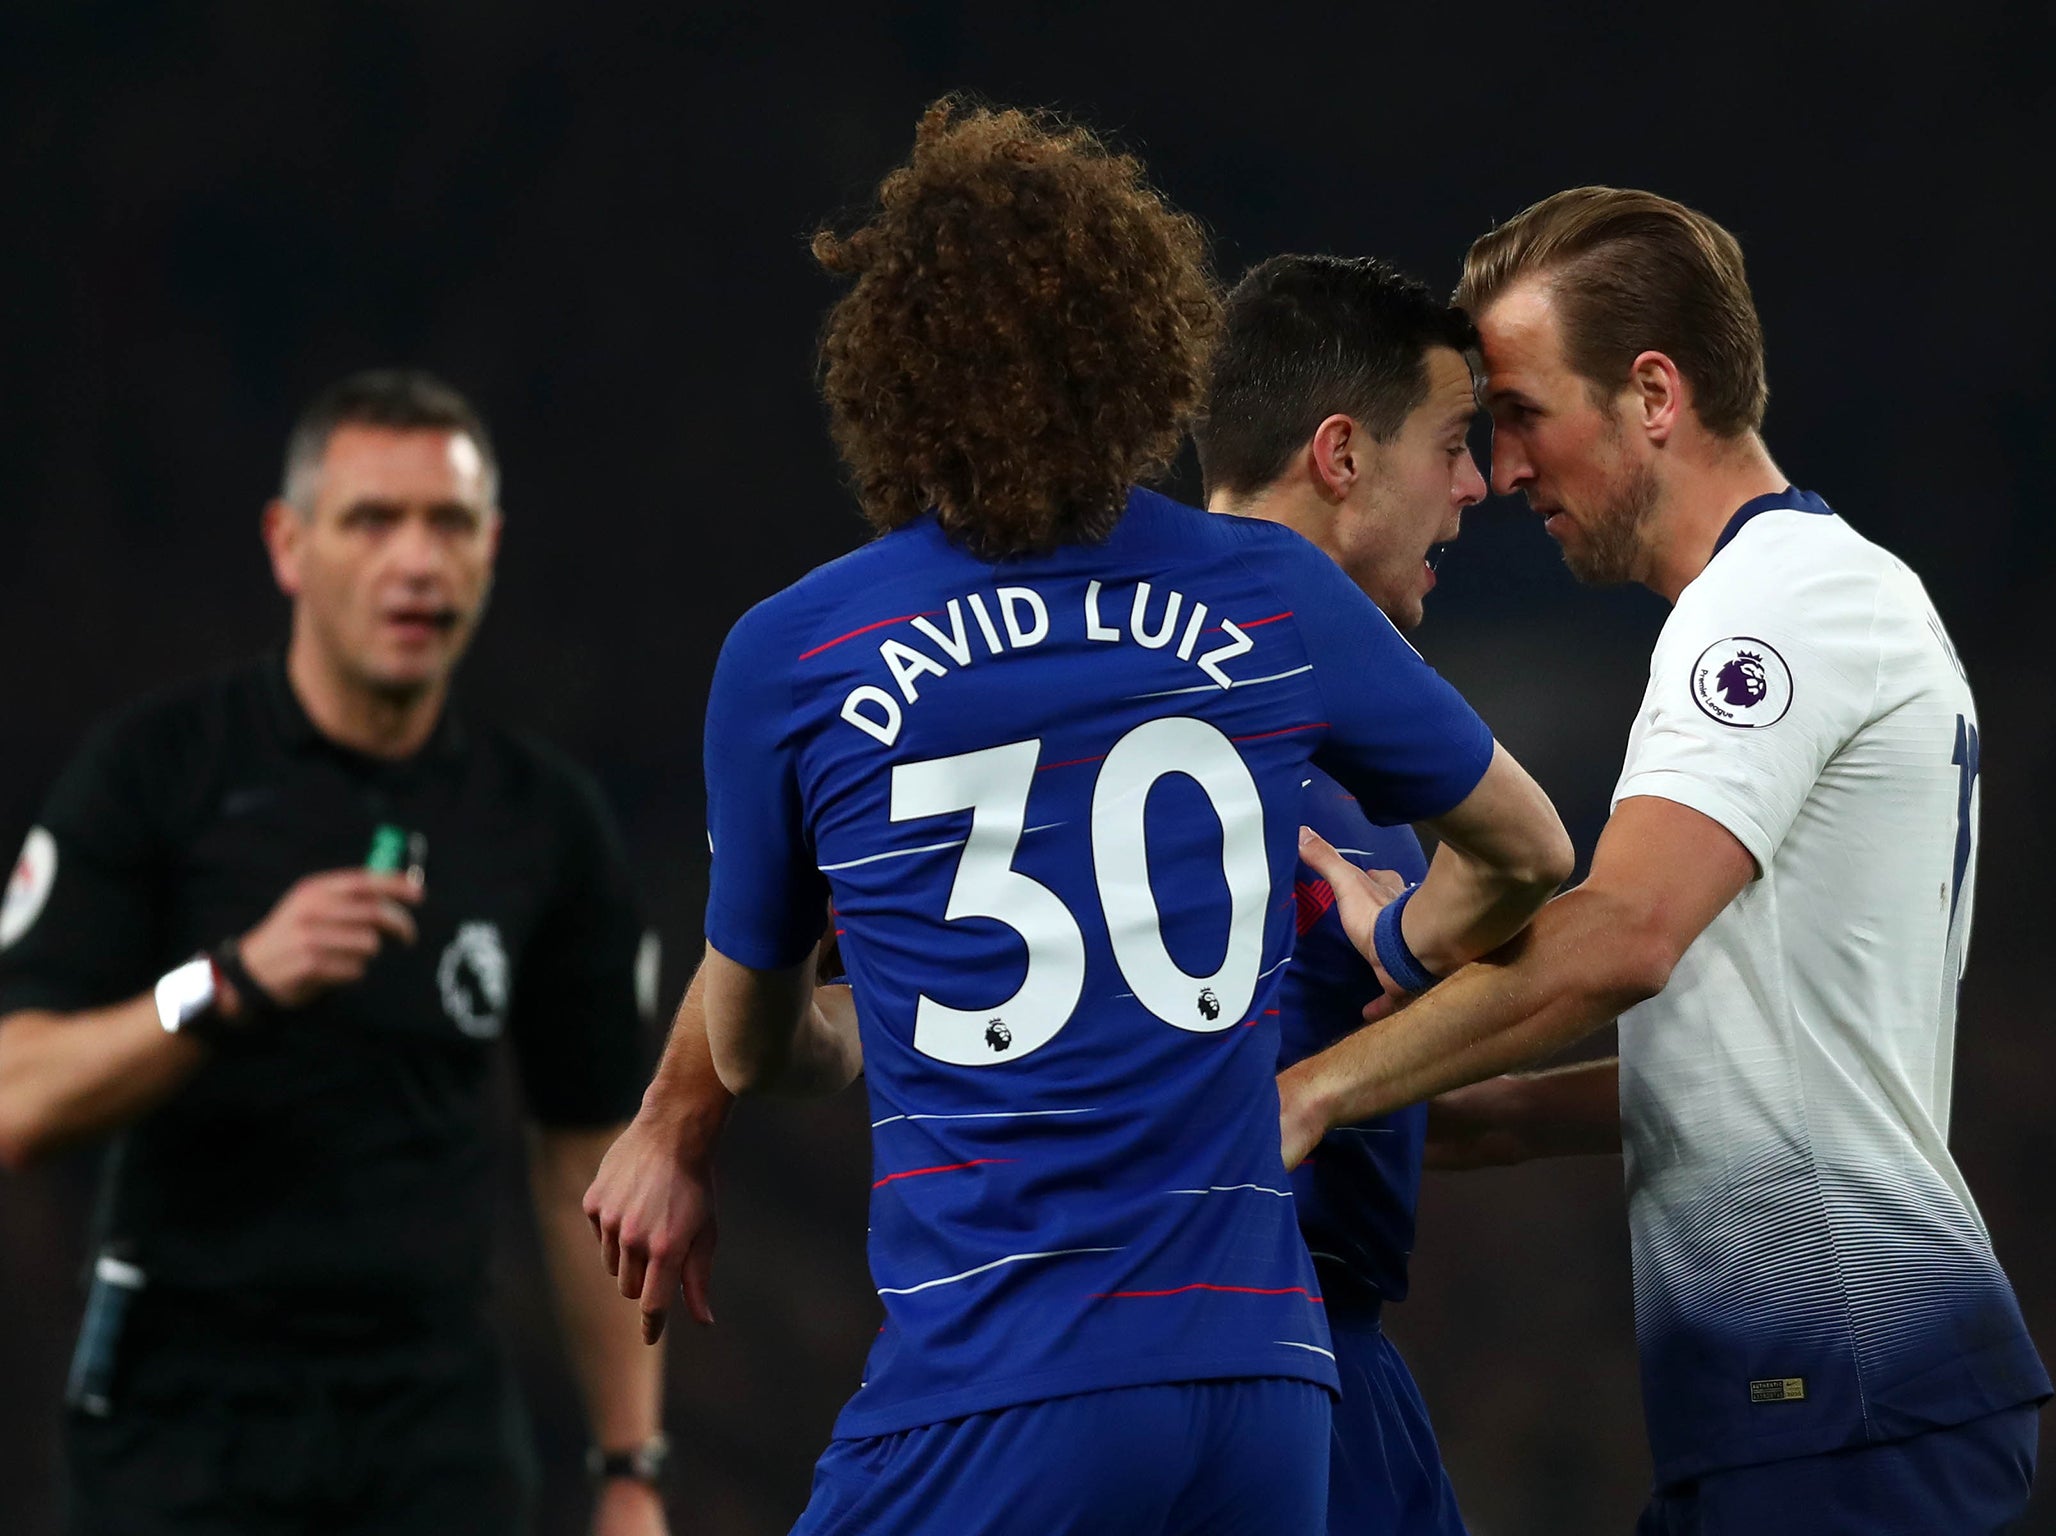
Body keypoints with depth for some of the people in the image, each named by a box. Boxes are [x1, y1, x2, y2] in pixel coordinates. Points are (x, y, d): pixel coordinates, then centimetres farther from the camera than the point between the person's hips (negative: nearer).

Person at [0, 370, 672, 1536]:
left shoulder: (549, 821, 4)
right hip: (186, 1406, -3)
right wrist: (235, 982, -27)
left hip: (437, 1430, 3)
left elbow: (591, 1155, 11)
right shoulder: (154, 773, -6)